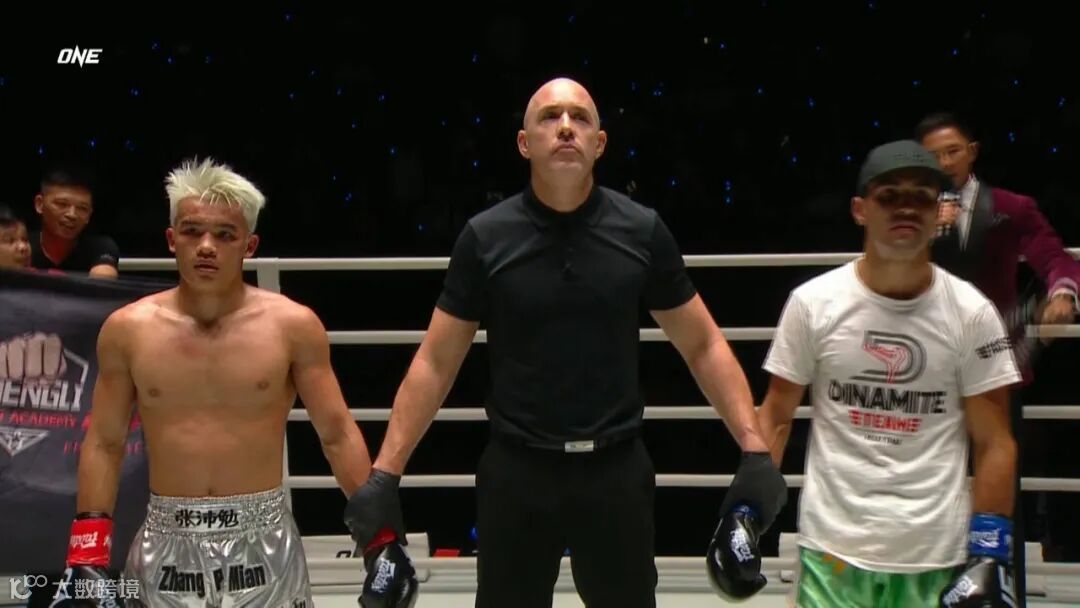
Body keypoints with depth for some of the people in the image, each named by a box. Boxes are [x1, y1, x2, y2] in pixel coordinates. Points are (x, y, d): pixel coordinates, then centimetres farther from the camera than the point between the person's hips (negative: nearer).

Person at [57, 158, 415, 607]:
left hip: (265, 542, -1)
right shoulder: (127, 330, -1)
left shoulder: (293, 326, -5)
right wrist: (88, 553, 2)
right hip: (167, 544, 1)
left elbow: (337, 435, -1)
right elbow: (104, 444, 6)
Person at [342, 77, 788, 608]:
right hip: (516, 471, 0)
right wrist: (384, 474, -6)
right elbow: (435, 364, -1)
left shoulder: (642, 231, -4)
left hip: (617, 470, 1)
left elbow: (703, 346, 3)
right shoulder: (485, 237, -5)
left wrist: (755, 448, -5)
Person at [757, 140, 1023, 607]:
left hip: (938, 553, 1)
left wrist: (990, 553, -5)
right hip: (832, 547, 0)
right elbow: (776, 418, 3)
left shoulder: (972, 313, -3)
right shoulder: (812, 303, -3)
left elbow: (994, 442, 0)